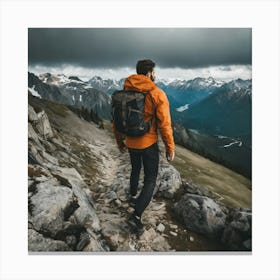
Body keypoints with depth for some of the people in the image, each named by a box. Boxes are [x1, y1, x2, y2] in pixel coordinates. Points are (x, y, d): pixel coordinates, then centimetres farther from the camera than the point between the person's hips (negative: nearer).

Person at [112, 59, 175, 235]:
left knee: (135, 169, 30)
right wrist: (170, 148, -6)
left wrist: (120, 142, 18)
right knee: (151, 179, 9)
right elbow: (164, 124, -17)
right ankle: (137, 215, 2)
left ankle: (133, 196, 48)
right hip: (149, 143, -5)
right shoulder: (157, 94, -15)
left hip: (131, 142, 5)